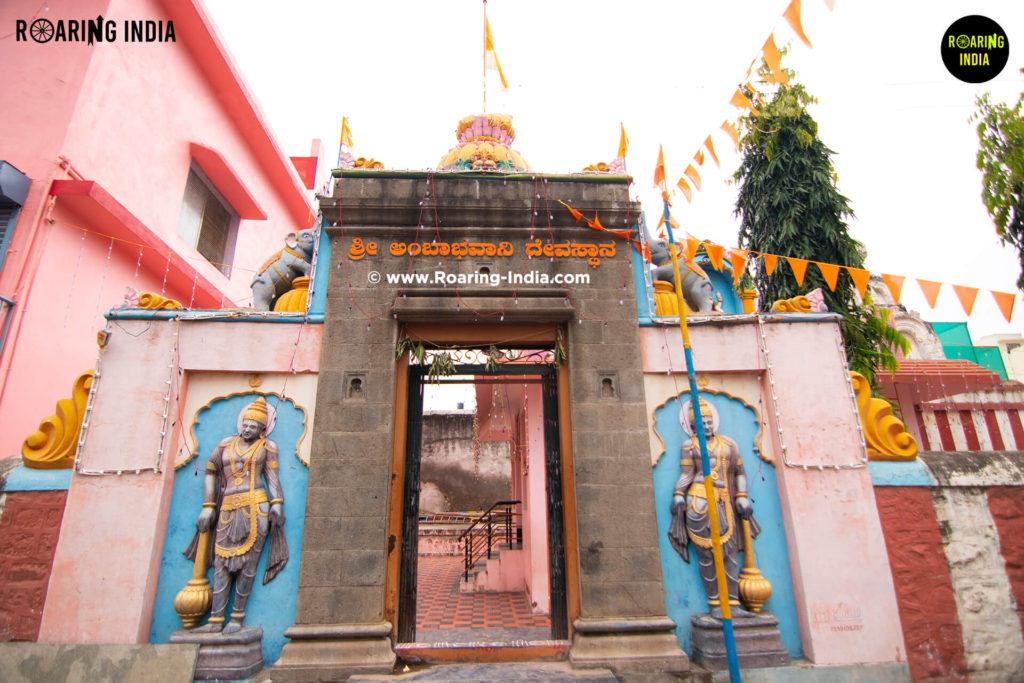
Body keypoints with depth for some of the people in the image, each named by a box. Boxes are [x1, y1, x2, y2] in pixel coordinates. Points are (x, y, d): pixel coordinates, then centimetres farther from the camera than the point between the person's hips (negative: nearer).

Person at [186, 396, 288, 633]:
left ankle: (237, 618, 5)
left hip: (254, 507, -4)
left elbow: (272, 477, 3)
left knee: (247, 562, -3)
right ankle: (216, 621, 8)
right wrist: (208, 507, 13)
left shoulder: (267, 447, 6)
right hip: (228, 509, 4)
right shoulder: (226, 444, 15)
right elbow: (211, 472, 19)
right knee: (222, 563, 3)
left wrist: (277, 504, -10)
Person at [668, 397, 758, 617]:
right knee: (706, 552, -3)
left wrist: (743, 499, 10)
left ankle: (732, 604, 7)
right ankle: (715, 604, 5)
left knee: (729, 551, 1)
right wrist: (678, 496, -7)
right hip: (700, 500, -3)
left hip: (724, 502, 4)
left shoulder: (728, 444, 15)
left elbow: (739, 472, 17)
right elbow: (686, 474, 4)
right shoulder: (689, 446, 7)